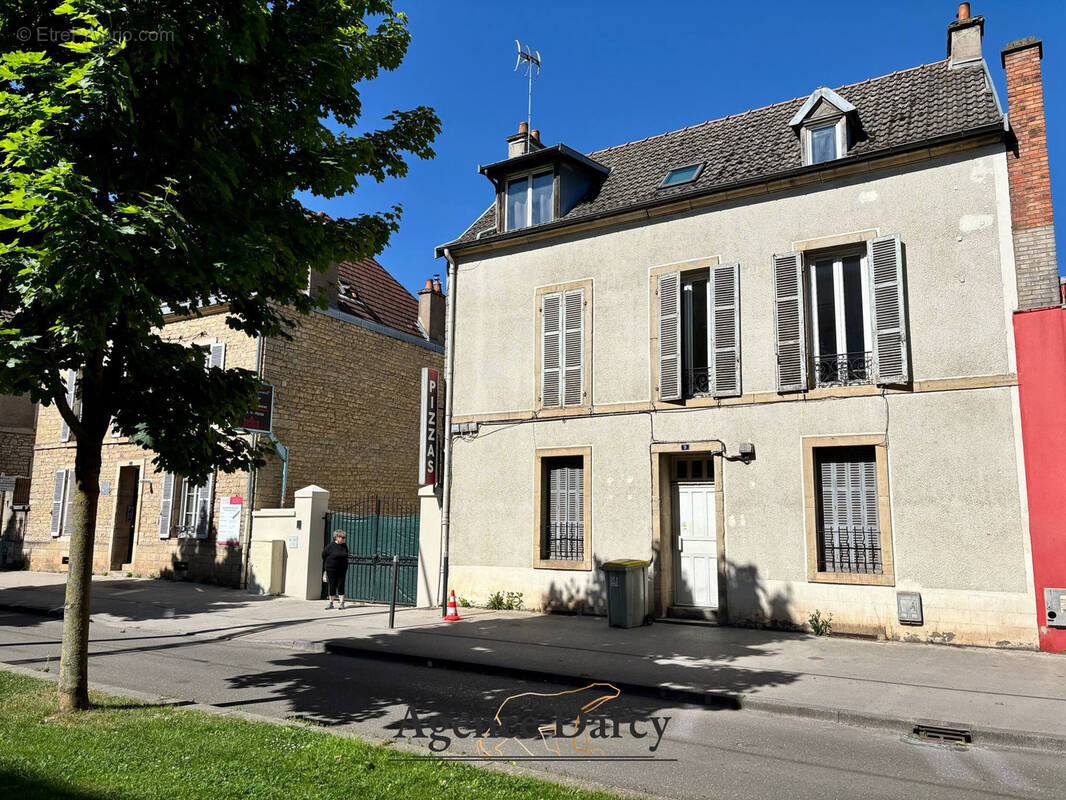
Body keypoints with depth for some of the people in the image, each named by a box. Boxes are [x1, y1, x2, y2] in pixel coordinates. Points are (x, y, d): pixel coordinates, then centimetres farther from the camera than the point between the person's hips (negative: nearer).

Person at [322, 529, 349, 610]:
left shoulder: (344, 546, 3)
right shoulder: (330, 546, -9)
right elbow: (324, 555, 1)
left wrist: (346, 568, 11)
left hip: (342, 570, 3)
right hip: (331, 570, -3)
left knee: (341, 585, 1)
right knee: (332, 586, 4)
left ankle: (342, 603, 5)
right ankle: (331, 603, 14)